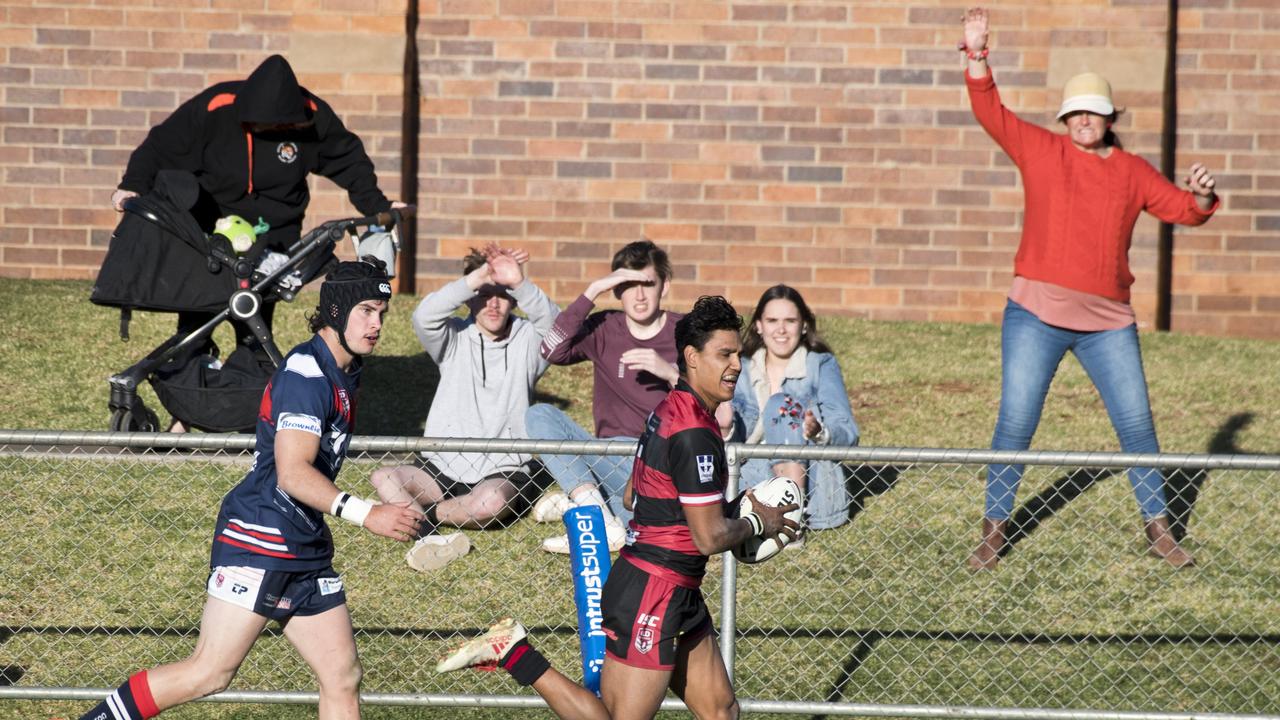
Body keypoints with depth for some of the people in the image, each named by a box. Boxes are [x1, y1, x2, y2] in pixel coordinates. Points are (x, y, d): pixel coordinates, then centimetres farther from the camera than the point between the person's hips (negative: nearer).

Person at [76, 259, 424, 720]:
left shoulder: (344, 375, 15)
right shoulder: (307, 372, -15)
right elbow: (292, 473, -25)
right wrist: (365, 515, -30)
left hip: (308, 552, 9)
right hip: (259, 541, -9)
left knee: (343, 680, 4)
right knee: (209, 673, -12)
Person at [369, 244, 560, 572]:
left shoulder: (527, 340, 4)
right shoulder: (455, 338, 5)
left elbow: (555, 327, -19)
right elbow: (424, 317, -17)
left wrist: (521, 284, -34)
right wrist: (475, 279, -28)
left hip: (503, 471, -2)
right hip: (441, 468, 2)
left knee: (492, 502, -37)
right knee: (383, 478, -26)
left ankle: (419, 515, -15)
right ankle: (434, 538, -46)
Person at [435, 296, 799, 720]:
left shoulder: (669, 410, 9)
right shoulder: (695, 434, -21)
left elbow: (632, 495, 22)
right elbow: (710, 538, -20)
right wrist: (758, 523, -1)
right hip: (654, 595, -10)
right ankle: (514, 652, -2)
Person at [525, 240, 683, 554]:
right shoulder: (604, 328, 5)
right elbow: (553, 351, -16)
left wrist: (670, 372, -22)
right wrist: (593, 291, -18)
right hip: (612, 458, 4)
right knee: (539, 415, -21)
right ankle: (602, 518, -32)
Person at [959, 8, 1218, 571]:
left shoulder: (1132, 171, 9)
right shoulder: (1040, 151, 4)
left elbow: (1181, 209, 13)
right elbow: (991, 112, -3)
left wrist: (1202, 197, -10)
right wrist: (977, 56, -16)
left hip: (1108, 322, 2)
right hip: (1037, 317, -2)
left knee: (1137, 426, 4)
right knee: (1015, 424, -2)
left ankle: (1158, 530, 16)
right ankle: (994, 531, 8)